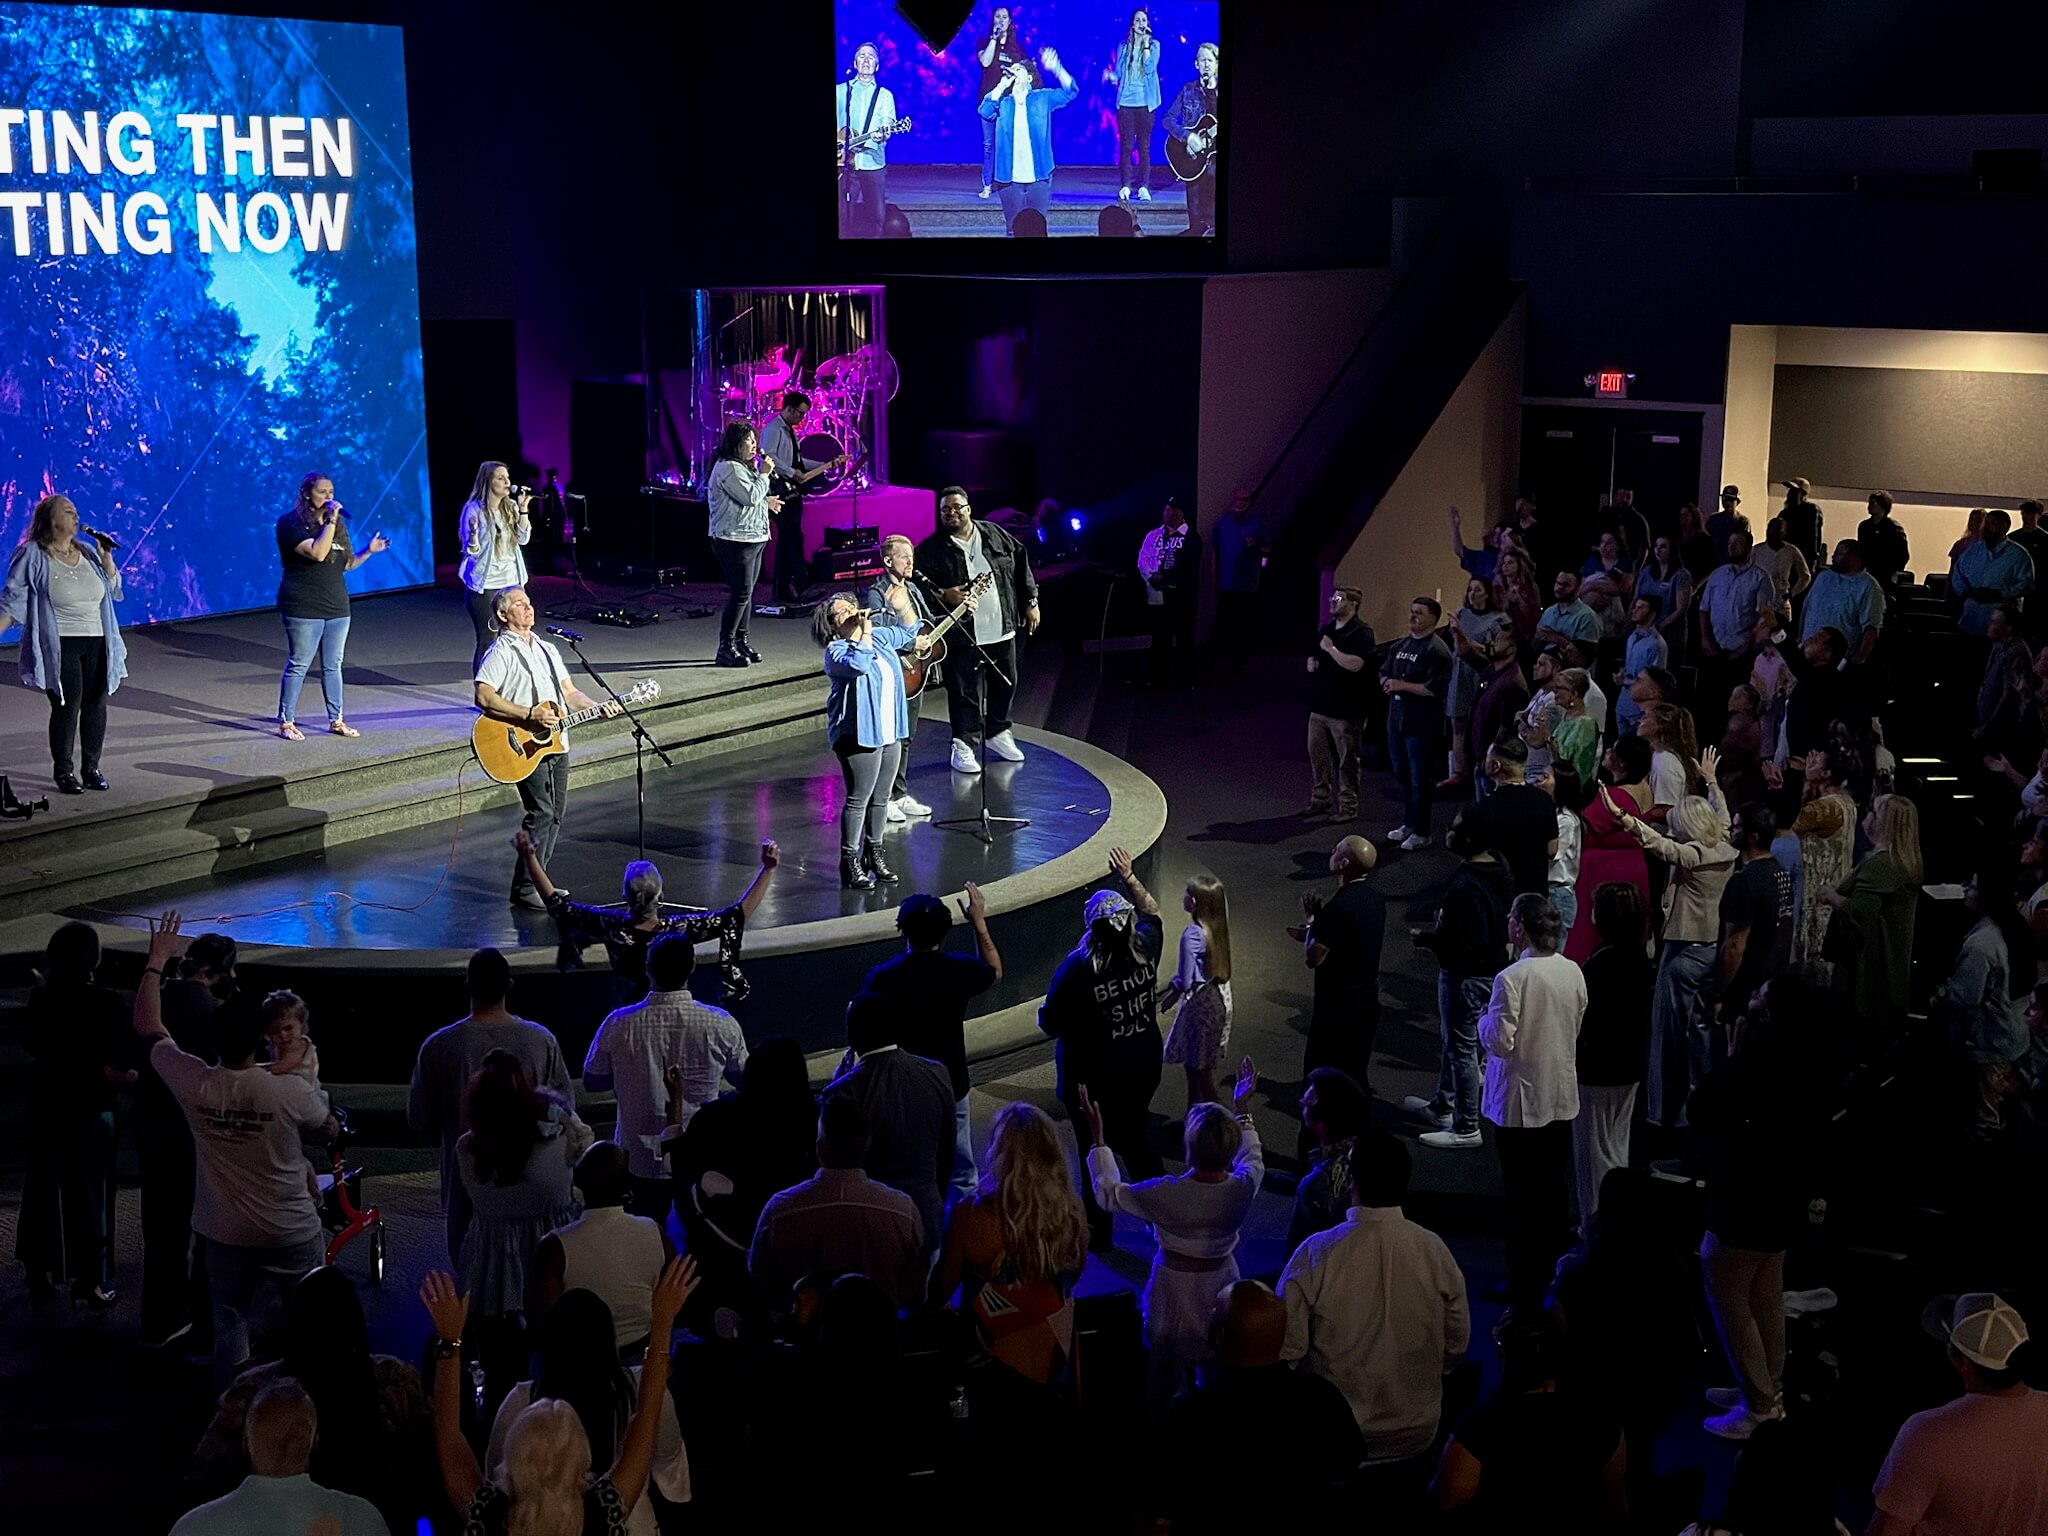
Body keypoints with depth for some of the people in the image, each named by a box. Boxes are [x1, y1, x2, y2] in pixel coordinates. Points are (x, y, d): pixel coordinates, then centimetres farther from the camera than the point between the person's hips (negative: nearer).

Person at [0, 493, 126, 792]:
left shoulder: (87, 552, 11)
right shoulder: (32, 555, -5)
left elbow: (112, 591, 16)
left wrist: (107, 559, 2)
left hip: (96, 643, 5)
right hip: (59, 646, -5)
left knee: (96, 704, 5)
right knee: (67, 706, -6)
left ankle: (91, 768, 16)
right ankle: (64, 772, 5)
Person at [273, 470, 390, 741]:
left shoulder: (337, 523, 13)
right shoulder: (291, 523, -9)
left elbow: (346, 564, 18)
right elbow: (317, 553, -23)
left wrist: (369, 551, 3)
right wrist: (331, 521, -20)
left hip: (337, 607, 7)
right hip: (304, 608, -7)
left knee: (333, 666, 12)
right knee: (298, 665, -2)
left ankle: (336, 720, 19)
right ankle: (286, 722, 6)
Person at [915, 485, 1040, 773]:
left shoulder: (997, 536, 5)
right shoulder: (931, 549, -6)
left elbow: (1021, 568, 11)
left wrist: (1030, 602, 8)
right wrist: (942, 595, -22)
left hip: (1003, 630, 4)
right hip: (963, 636, -4)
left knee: (1005, 684, 16)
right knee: (965, 692, -4)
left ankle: (998, 735, 34)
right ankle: (963, 745, 7)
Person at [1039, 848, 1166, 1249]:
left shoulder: (1077, 968, -25)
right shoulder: (1145, 949, -11)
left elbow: (1049, 1024, -18)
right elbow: (1152, 912, 12)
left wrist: (1042, 1010, 3)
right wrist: (1129, 877, 16)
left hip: (1093, 1076, -5)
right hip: (1142, 1066, 5)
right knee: (1137, 1140, 23)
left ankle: (1099, 1231, 24)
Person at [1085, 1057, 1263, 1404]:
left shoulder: (1167, 1195, -30)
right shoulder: (1243, 1189, -22)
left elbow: (1108, 1193, -12)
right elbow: (1253, 1158, 5)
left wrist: (1096, 1137, -5)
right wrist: (1242, 1109, 15)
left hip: (1175, 1291, -3)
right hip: (1221, 1286, 3)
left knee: (1167, 1388, 21)